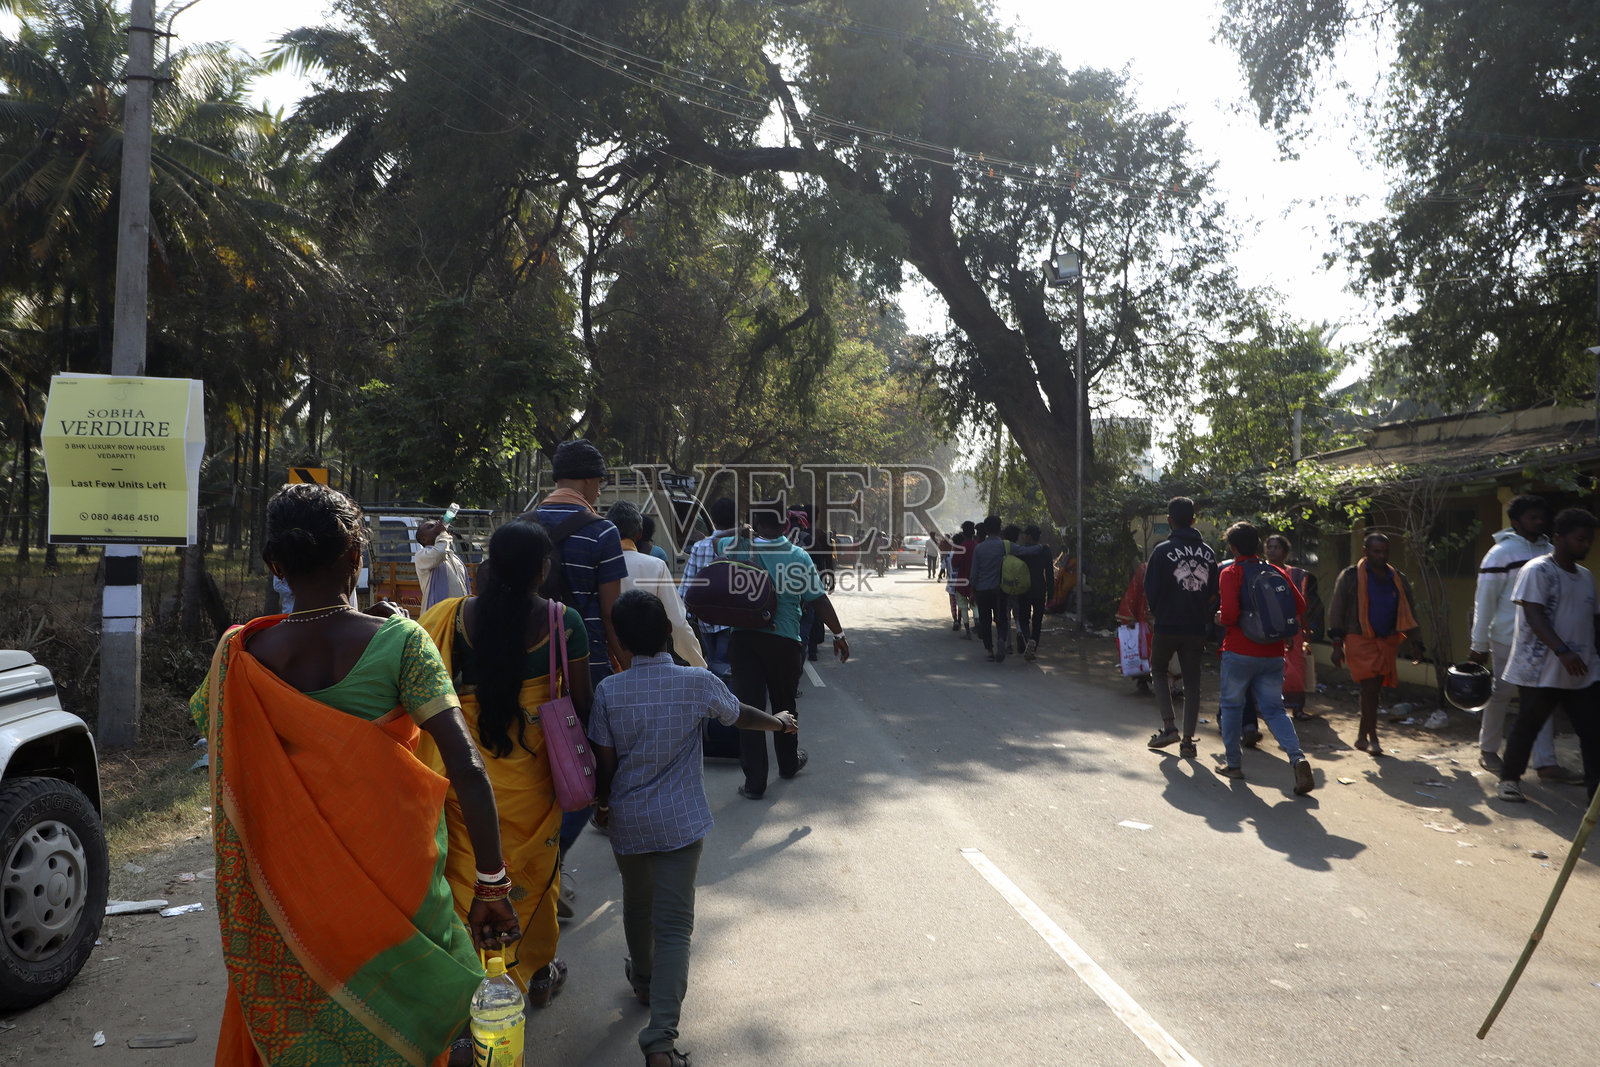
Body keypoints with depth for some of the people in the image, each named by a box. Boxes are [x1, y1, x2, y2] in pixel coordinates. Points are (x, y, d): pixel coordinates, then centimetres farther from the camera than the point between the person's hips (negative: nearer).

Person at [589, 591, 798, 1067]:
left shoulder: (608, 691, -10)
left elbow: (605, 762, -3)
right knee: (674, 925, -1)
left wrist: (603, 803, 17)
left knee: (636, 905, 25)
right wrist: (778, 722, 28)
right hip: (681, 823, -2)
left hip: (627, 823, 2)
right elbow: (741, 716, 7)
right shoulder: (698, 682, -11)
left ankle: (643, 980, 50)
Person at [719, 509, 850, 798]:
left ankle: (754, 782, 4)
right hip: (784, 641, 0)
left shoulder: (739, 549, -6)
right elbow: (819, 600, -4)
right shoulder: (798, 556, -7)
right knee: (784, 704, 19)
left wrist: (742, 535, 7)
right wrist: (838, 634, 5)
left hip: (743, 639, 0)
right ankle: (789, 763, 39)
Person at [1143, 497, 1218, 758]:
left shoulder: (1163, 550, -9)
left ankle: (1169, 725, 3)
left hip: (1167, 626, -3)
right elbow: (1214, 593, 8)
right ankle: (1188, 739, 7)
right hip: (1197, 628, 3)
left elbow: (1150, 590, -6)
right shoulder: (1208, 553, 4)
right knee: (1192, 681, 8)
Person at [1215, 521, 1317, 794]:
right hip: (1273, 652, 4)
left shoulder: (1231, 574, -8)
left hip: (1239, 652, -4)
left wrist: (1221, 620, 1)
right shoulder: (1276, 572, 6)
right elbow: (1300, 606, 3)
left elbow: (1230, 612, -20)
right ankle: (1297, 758, -13)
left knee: (1231, 705, 13)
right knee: (1273, 708, 8)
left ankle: (1233, 763, 17)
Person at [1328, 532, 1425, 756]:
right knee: (1370, 687, -12)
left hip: (1387, 642, 5)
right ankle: (1372, 738, -5)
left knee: (1373, 689, 9)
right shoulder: (1350, 576, -2)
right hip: (1360, 641, -5)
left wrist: (1416, 645, 11)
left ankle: (1362, 736, 20)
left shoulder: (1398, 580, 12)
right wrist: (1337, 645, -7)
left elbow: (1408, 615, 18)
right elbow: (1337, 612, -2)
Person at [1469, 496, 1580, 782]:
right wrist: (1479, 645, -10)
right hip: (1509, 638, -6)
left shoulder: (1548, 551, 9)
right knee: (1501, 694, 5)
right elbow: (1484, 600, -9)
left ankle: (1546, 763, 6)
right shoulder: (1502, 552, -9)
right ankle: (1487, 749, 21)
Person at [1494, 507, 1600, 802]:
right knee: (1527, 727, 5)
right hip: (1541, 670, -7)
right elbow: (1534, 617, -19)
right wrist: (1562, 651, -29)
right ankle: (1509, 780, 20)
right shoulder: (1537, 570, -9)